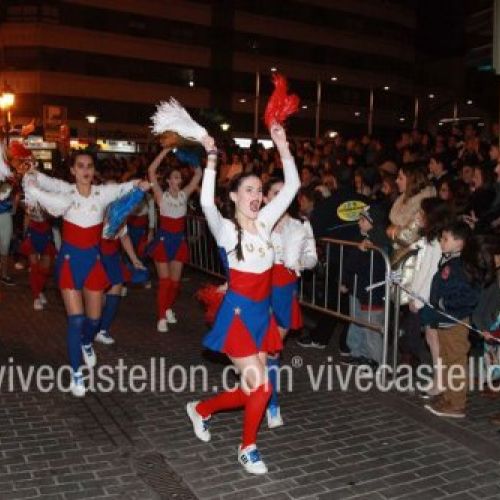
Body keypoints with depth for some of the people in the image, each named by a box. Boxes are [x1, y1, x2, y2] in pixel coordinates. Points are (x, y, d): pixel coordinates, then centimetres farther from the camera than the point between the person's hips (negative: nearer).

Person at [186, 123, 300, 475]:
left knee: (251, 390, 12)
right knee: (261, 388, -8)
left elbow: (292, 186, 0)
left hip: (262, 313, 6)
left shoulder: (265, 221, 4)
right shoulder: (226, 229, -11)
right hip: (238, 313, -6)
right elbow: (207, 203, -31)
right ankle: (248, 448, 18)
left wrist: (282, 145, -6)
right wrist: (211, 160, -33)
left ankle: (201, 409, 37)